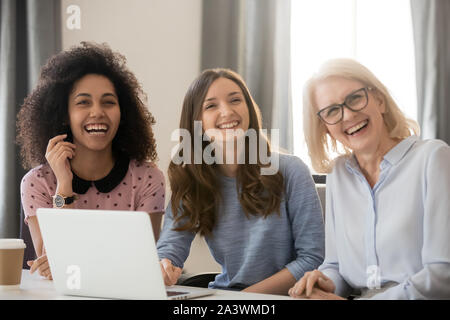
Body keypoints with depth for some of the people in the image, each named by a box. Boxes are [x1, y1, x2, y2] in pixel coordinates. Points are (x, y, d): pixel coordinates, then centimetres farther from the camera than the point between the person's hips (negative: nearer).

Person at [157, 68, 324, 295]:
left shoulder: (290, 171, -7)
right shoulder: (190, 182, 2)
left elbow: (313, 257, -8)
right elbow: (169, 250, -6)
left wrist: (250, 295, -17)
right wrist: (161, 270, -30)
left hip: (282, 298, -2)